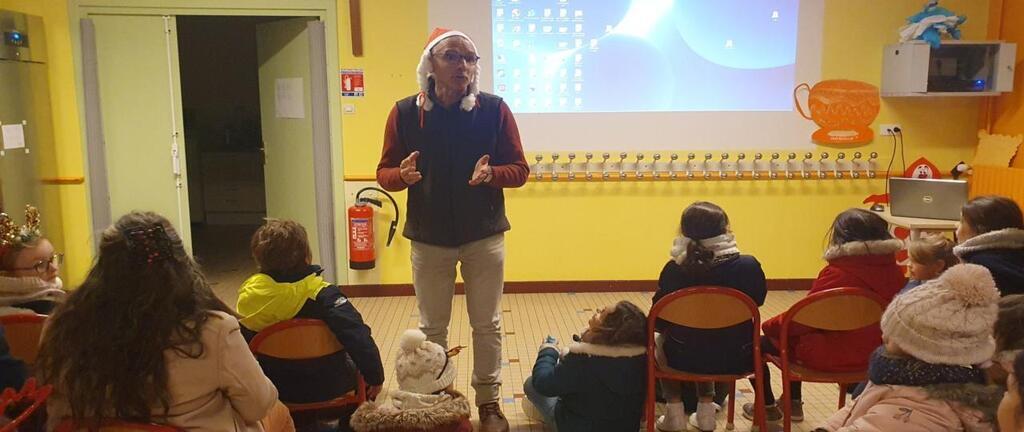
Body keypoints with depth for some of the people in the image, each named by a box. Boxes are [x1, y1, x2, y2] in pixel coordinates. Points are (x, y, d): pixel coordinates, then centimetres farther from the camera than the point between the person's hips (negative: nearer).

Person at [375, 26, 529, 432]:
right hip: (428, 239, 1)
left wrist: (492, 174, -24)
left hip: (484, 237, 0)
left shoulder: (494, 108, -7)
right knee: (432, 328, 12)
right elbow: (384, 173, 0)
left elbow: (520, 169, -3)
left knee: (487, 325, 11)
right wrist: (404, 175, -23)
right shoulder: (405, 112, -5)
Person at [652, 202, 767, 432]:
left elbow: (659, 323, -6)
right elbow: (758, 300, 4)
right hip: (736, 359, 1)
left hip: (684, 359, -1)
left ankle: (675, 411, 29)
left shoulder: (673, 269, -17)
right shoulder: (748, 266, -17)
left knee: (661, 341, 34)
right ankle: (707, 407, 38)